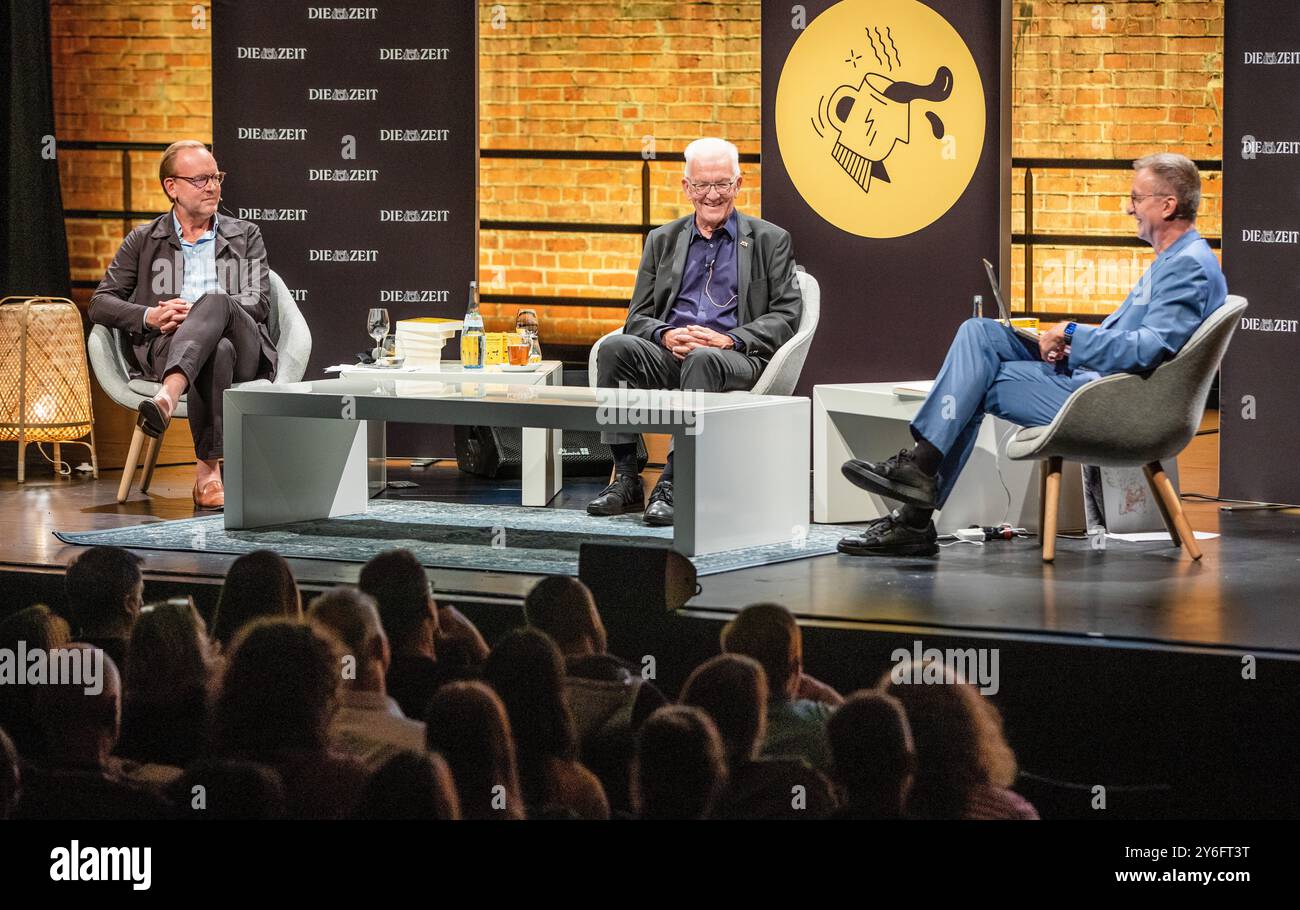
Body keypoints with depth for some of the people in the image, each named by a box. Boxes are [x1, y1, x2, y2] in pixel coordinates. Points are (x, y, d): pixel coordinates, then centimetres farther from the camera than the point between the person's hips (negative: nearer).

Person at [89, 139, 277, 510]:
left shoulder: (245, 235, 23)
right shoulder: (144, 240, 22)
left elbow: (259, 303, 8)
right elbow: (101, 303, 14)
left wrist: (197, 312, -8)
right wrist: (150, 316, -7)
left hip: (245, 348, 1)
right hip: (165, 348, 0)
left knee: (216, 302, -37)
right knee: (218, 353, -40)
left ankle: (168, 397, -60)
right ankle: (209, 471, -46)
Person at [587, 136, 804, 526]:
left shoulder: (770, 241, 14)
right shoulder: (663, 240, 22)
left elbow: (786, 315, 3)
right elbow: (638, 317, 16)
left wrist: (729, 339, -14)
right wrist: (666, 335, -9)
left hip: (733, 359, -3)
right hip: (667, 356, 3)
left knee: (702, 360, -39)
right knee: (615, 348, -29)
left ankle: (672, 483, -39)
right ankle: (626, 477, -29)